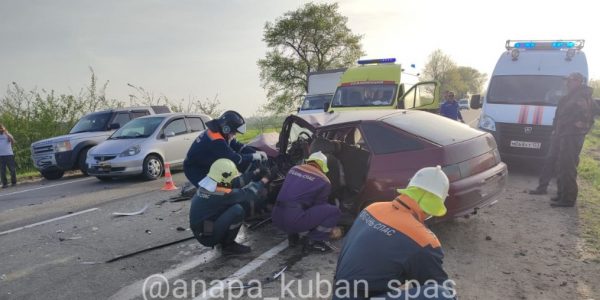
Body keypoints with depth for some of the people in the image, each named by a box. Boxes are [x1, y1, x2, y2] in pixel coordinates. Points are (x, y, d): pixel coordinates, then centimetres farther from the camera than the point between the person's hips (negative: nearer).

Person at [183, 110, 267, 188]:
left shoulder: (220, 133, -2)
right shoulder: (216, 141, -33)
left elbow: (237, 145, 3)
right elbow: (235, 159, -33)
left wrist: (255, 152, -9)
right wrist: (253, 156, -21)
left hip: (206, 165, 10)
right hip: (195, 169, -10)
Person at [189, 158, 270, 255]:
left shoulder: (206, 185, 0)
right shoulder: (221, 194, -26)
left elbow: (235, 183, 8)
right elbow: (247, 193, -18)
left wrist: (254, 174, 8)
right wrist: (262, 182, -2)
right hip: (207, 237, -9)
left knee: (234, 203, 7)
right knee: (237, 210, -24)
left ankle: (223, 240, 13)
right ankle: (228, 245, -5)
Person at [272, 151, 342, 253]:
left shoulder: (294, 169, 19)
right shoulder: (323, 181, 4)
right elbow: (320, 207, 13)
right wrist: (331, 228, 32)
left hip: (277, 218, 7)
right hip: (294, 220, -7)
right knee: (334, 211, 1)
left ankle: (292, 235, 20)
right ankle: (312, 240, 4)